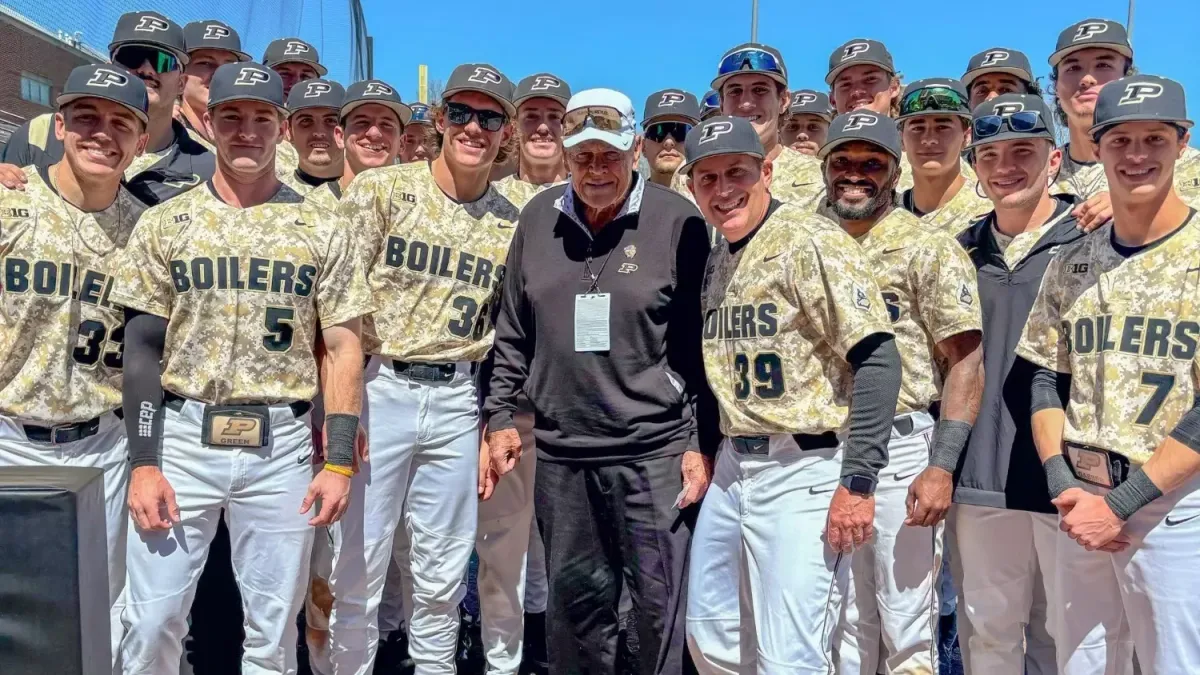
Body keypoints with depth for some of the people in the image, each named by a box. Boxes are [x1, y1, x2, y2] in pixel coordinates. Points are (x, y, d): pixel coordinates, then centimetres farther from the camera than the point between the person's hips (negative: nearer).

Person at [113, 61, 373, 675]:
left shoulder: (323, 231, 4)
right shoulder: (165, 223, 5)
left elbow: (342, 349, 3)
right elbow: (142, 348, 3)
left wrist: (339, 461, -4)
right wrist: (143, 462, -4)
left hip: (281, 445, 0)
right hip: (182, 437, 0)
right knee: (150, 622, 2)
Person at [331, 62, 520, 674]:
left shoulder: (512, 223, 7)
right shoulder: (380, 189, -2)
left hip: (459, 400, 3)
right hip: (378, 388, -2)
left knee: (442, 578, 13)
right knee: (357, 569, 2)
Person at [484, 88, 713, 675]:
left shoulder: (677, 222, -5)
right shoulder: (539, 217, 7)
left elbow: (702, 343, -3)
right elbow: (513, 332, 14)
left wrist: (703, 443, -5)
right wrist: (500, 414, 10)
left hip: (654, 449, -3)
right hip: (560, 450, 4)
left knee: (661, 602, 5)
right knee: (573, 598, 15)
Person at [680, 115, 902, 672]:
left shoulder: (810, 241, -12)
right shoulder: (716, 261, 13)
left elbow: (877, 359, -18)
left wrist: (857, 481, -20)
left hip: (803, 470, -8)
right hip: (732, 466, 8)